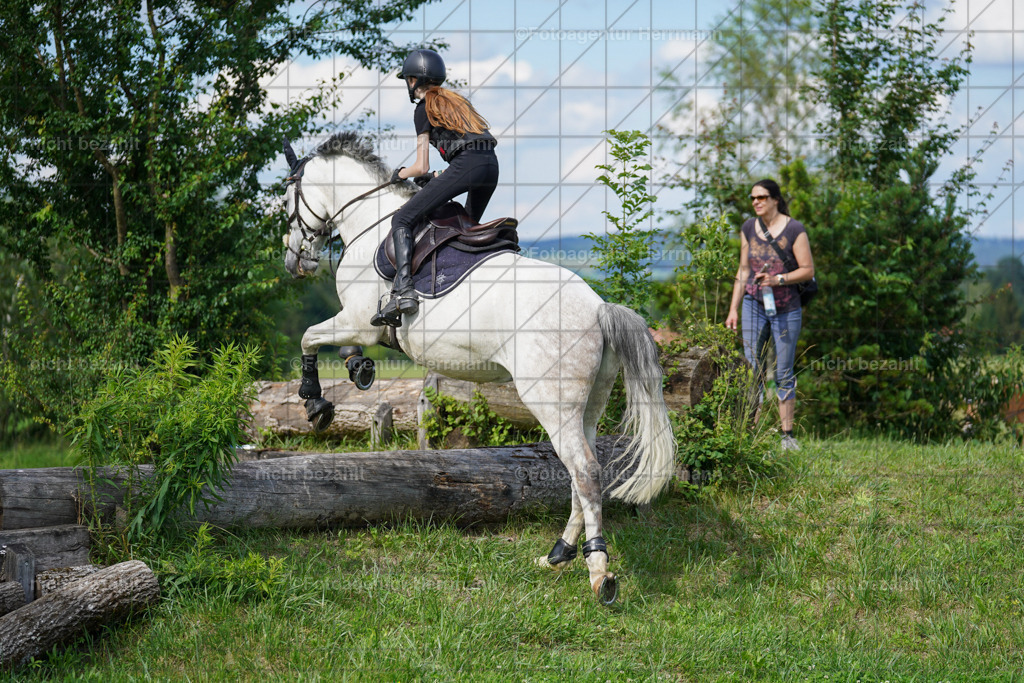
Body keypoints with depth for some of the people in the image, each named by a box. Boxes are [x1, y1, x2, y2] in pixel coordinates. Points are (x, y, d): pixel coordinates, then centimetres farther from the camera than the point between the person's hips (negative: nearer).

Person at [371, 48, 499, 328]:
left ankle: (403, 291, -24)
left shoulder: (424, 108, 7)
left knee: (403, 220, -7)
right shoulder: (456, 100, 29)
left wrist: (399, 175, 24)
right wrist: (437, 179, 36)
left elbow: (421, 167, 3)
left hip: (466, 165, -8)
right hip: (492, 165, 8)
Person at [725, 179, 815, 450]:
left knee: (784, 374, 1)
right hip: (754, 305, 4)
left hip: (786, 310, -4)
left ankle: (787, 435, 9)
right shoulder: (748, 229, 8)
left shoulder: (794, 229, -7)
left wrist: (778, 280, -21)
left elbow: (808, 270, -6)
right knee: (752, 369, -2)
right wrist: (733, 309, 12)